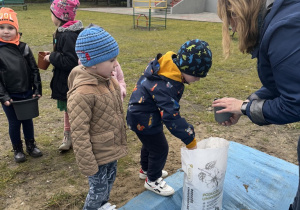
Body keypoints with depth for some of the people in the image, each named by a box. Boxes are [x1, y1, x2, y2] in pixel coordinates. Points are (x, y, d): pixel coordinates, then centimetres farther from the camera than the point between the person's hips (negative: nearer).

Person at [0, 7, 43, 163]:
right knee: (14, 123, 12)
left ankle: (31, 145, 36)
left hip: (27, 94, 2)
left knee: (28, 120, 17)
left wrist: (37, 89, -2)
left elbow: (34, 70, 3)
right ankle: (17, 150, 31)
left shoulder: (23, 48, -1)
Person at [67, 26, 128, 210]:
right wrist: (88, 165, -20)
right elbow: (79, 134, -26)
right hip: (97, 154, -8)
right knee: (99, 190, 12)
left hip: (111, 148, 8)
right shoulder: (82, 93, -30)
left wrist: (120, 141, 19)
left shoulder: (107, 81, -2)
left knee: (110, 180, 27)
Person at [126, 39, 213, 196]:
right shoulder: (166, 87, -37)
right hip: (143, 119, -10)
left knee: (150, 142, 27)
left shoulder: (168, 64, -8)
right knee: (160, 148, 3)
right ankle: (152, 180, 27)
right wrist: (190, 140, -26)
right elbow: (171, 116, -35)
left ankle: (146, 170, 51)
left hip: (140, 111, 10)